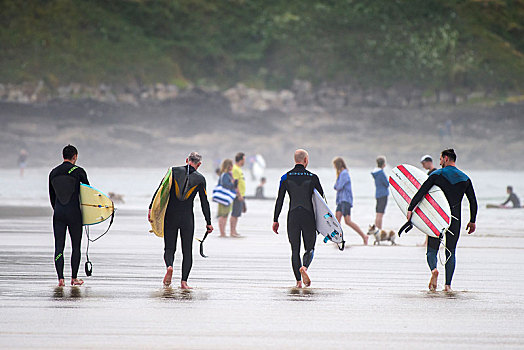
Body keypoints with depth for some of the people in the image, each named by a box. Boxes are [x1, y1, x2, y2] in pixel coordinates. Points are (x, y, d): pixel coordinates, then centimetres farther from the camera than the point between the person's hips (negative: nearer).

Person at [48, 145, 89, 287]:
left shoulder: (53, 173, 7)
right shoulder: (78, 171, -5)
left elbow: (52, 196, 13)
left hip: (58, 213, 3)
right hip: (74, 213, -3)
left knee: (59, 246, 2)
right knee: (76, 246, 8)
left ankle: (60, 278, -8)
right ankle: (74, 278, 11)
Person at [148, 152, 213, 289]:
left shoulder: (174, 171, 1)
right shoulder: (200, 178, 1)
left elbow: (160, 190, -3)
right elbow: (204, 202, 5)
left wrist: (151, 208, -1)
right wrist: (208, 223, 11)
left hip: (170, 216, 1)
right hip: (187, 218, -1)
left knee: (169, 248, 8)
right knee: (187, 251, 9)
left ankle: (169, 266, -23)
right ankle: (184, 281, 0)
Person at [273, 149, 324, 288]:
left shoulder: (286, 177, 2)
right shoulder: (312, 177, 0)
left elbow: (279, 200, 2)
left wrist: (275, 220, 6)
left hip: (293, 217, 1)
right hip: (309, 217, -1)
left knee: (295, 250, 8)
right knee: (310, 248, 9)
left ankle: (298, 281, 1)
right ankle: (304, 267, -22)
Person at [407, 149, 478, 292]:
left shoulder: (437, 175, -2)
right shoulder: (465, 179, 6)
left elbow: (421, 192, -9)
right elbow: (473, 202, 7)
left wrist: (410, 209, -7)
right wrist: (472, 221, 17)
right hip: (455, 220, 2)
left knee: (432, 249, 6)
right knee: (450, 252, 11)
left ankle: (434, 269, -26)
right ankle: (448, 284, 3)